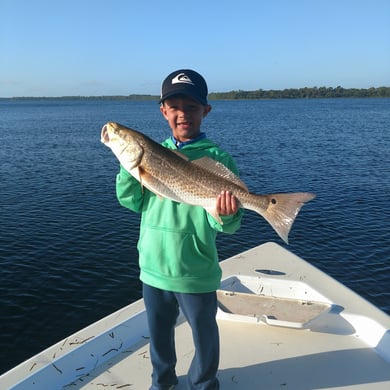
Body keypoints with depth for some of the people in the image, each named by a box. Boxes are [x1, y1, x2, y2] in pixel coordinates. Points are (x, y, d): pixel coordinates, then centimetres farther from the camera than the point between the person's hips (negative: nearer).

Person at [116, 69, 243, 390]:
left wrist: (226, 216, -39)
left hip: (195, 270, -4)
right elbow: (130, 200, -2)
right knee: (159, 330, 23)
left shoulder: (216, 158, -12)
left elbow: (224, 225, -16)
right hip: (153, 266, 4)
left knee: (203, 332, 17)